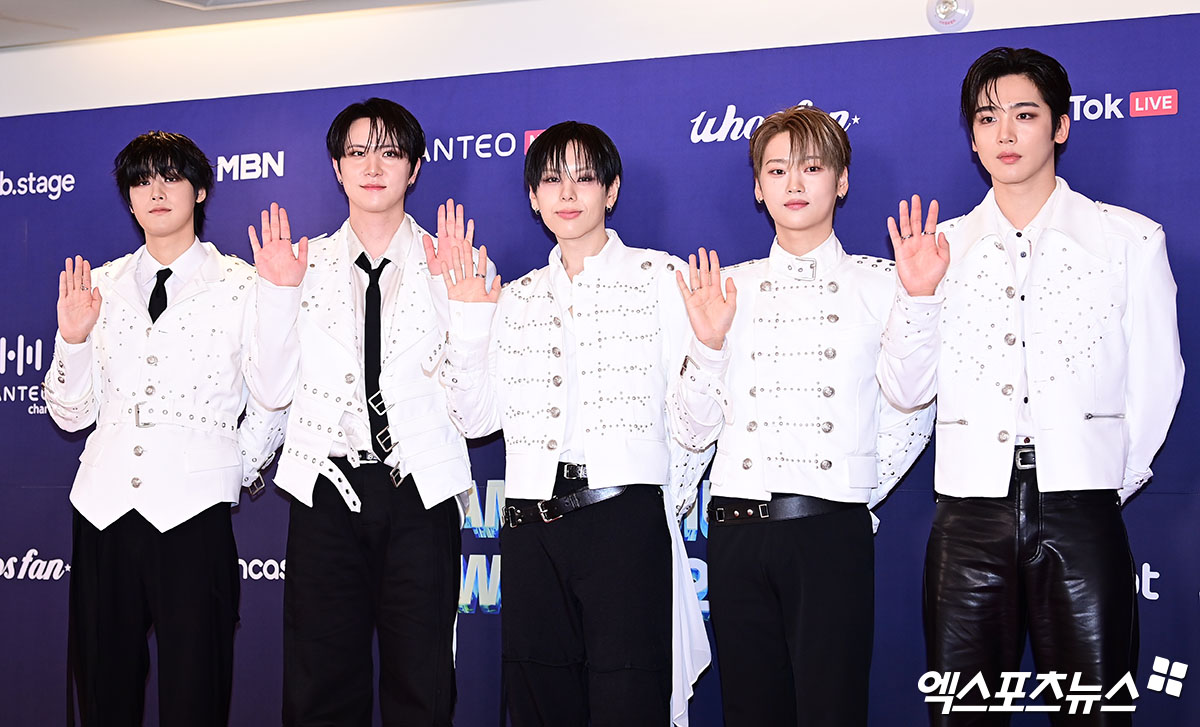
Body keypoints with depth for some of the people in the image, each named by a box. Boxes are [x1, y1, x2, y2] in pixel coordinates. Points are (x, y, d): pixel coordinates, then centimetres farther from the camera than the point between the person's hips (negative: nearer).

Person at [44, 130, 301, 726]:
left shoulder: (240, 285, 4)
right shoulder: (102, 286, 13)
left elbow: (275, 392, -8)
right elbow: (71, 413, 13)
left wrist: (281, 295, -16)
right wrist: (73, 338, -2)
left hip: (193, 512, -3)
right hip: (104, 508, 4)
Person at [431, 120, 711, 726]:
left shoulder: (660, 278, 4)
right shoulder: (516, 299, 17)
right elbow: (477, 417, 9)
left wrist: (665, 500, 1)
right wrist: (466, 319, 4)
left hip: (625, 522, -4)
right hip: (530, 529, 4)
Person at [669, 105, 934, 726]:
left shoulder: (881, 285, 6)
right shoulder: (728, 289, 12)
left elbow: (913, 415, 7)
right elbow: (696, 429, 9)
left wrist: (867, 489, 1)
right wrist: (709, 343, -4)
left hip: (832, 530, -2)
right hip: (737, 528, 3)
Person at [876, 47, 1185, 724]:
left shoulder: (1130, 238, 5)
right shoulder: (942, 247, 11)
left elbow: (1155, 381, 7)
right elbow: (906, 389, 8)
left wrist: (1118, 482, 8)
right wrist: (917, 295, -5)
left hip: (1080, 512, -2)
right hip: (970, 511, 2)